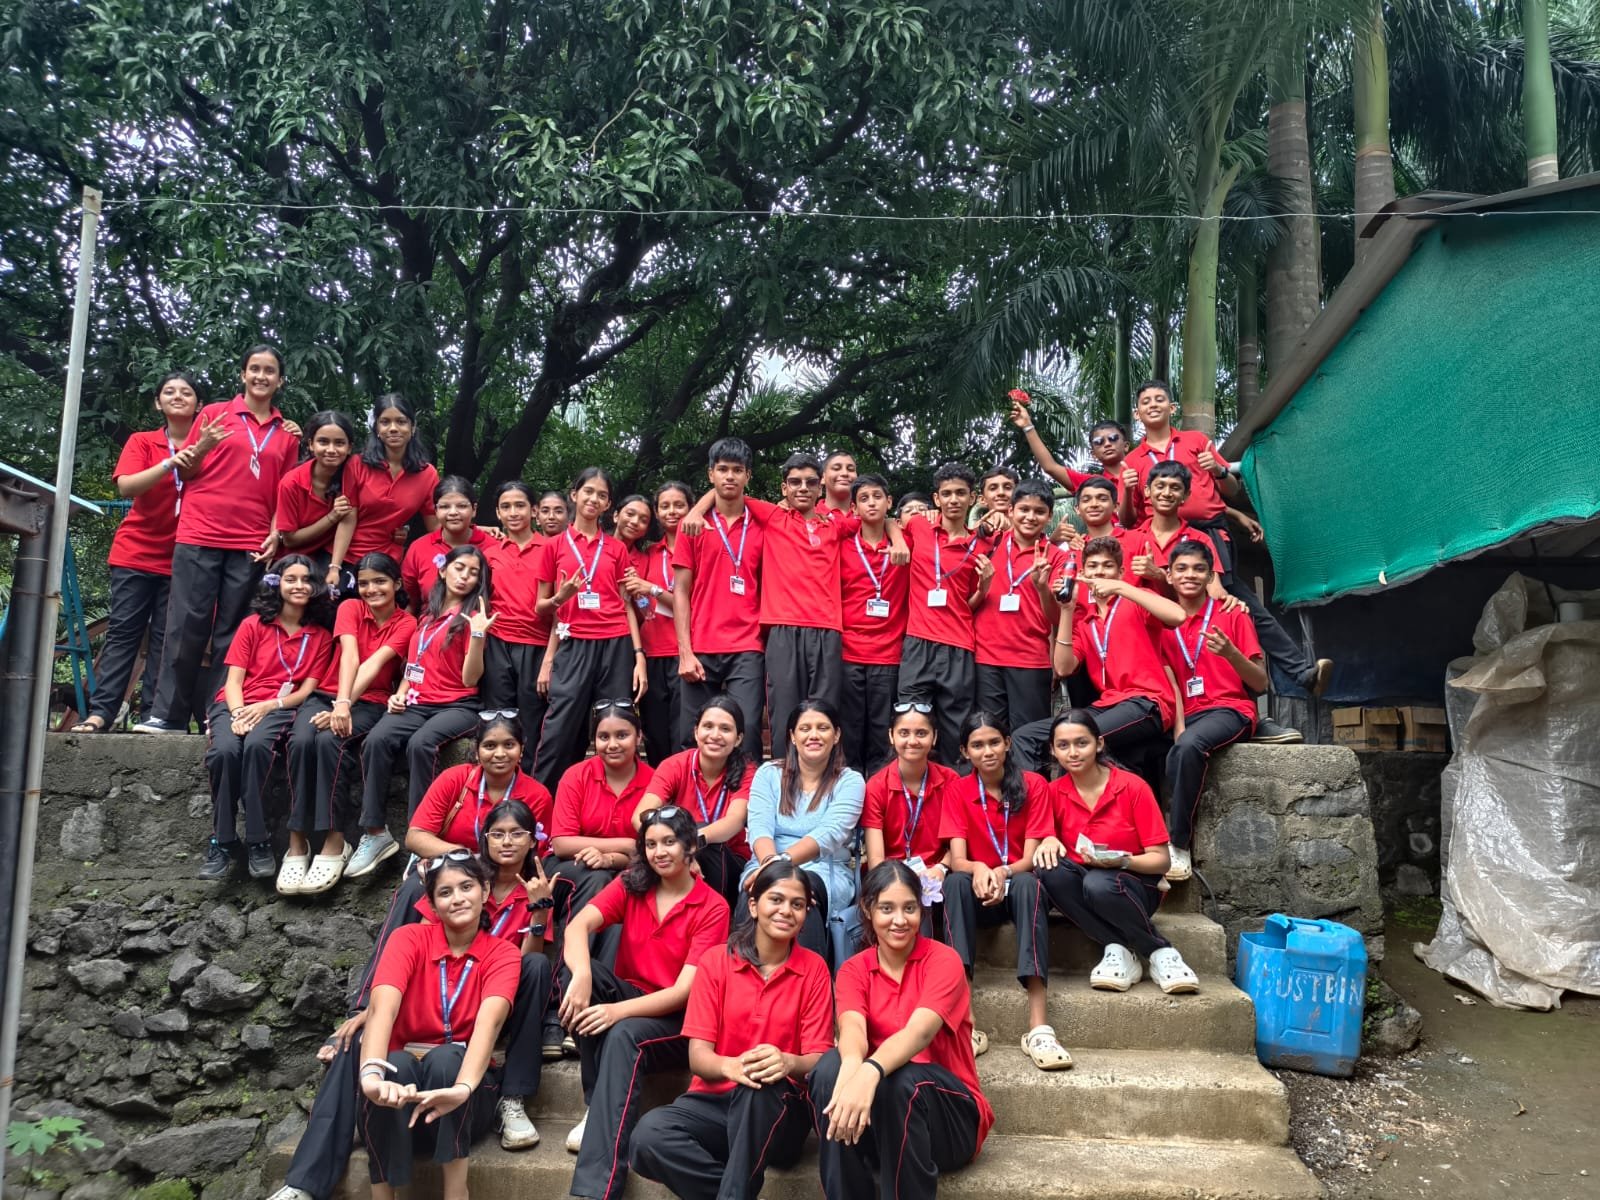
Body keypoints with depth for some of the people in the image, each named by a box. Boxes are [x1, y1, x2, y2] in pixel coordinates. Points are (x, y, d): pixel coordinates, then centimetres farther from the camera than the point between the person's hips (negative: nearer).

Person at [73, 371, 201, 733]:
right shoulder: (142, 441, 4)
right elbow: (126, 486, -10)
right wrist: (169, 463, -23)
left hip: (180, 558, 0)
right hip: (136, 552, 0)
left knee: (165, 638, 0)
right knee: (123, 632, -2)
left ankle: (152, 715, 1)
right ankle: (100, 712, -4)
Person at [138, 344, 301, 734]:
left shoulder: (287, 432, 11)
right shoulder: (214, 414, 7)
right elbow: (185, 472, 9)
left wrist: (276, 535, -1)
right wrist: (201, 447, -11)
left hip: (251, 545, 1)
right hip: (199, 536, -1)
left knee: (231, 632, 3)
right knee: (186, 625, -4)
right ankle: (168, 714, 1)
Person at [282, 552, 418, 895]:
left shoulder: (406, 623, 0)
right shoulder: (350, 608, 4)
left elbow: (374, 664, -15)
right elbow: (350, 657, -13)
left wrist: (346, 705, -27)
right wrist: (339, 703, -27)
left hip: (370, 703, -2)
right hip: (327, 694, 2)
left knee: (330, 741, -34)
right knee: (301, 741, -31)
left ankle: (334, 843, -28)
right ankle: (297, 843, -25)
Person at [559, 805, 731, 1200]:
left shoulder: (712, 908, -9)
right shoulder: (630, 885, 1)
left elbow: (684, 991, -17)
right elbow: (579, 925, -17)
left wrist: (618, 1011, -31)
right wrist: (581, 976, -38)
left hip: (675, 1021, -4)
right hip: (626, 996, 4)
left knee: (626, 1035, -36)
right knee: (576, 965, -24)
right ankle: (596, 1107, -21)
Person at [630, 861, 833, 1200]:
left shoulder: (813, 969, 1)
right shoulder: (715, 960, 1)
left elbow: (818, 1058, -5)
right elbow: (697, 1054, -5)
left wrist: (788, 1063, -29)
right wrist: (730, 1066, -29)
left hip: (779, 1110, -1)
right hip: (714, 1099, 1)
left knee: (760, 1087, -37)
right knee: (648, 1137, -30)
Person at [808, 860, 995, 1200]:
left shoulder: (943, 960, -9)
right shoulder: (853, 971, 2)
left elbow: (920, 1031, -27)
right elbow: (852, 1028, -20)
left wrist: (871, 1073, -48)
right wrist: (853, 1067, -45)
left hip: (949, 1113, -3)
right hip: (877, 1116, 3)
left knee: (900, 1081, -35)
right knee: (830, 1067, -27)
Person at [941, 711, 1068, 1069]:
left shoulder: (1033, 785, -2)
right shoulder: (959, 792, 2)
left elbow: (1031, 857, -9)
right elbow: (957, 859, -9)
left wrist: (1003, 873, -32)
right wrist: (978, 870, -33)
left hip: (1018, 885, -1)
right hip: (978, 892, 1)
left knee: (1028, 882, -37)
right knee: (955, 881, -33)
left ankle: (1039, 1027, -46)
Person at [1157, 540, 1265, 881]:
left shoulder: (1232, 616, 3)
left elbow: (1261, 684, -1)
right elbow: (1170, 685, 7)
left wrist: (1230, 652, -20)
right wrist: (1179, 727, -11)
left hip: (1231, 710, -3)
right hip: (1190, 715, 3)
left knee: (1189, 746, -36)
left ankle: (1178, 845, -25)